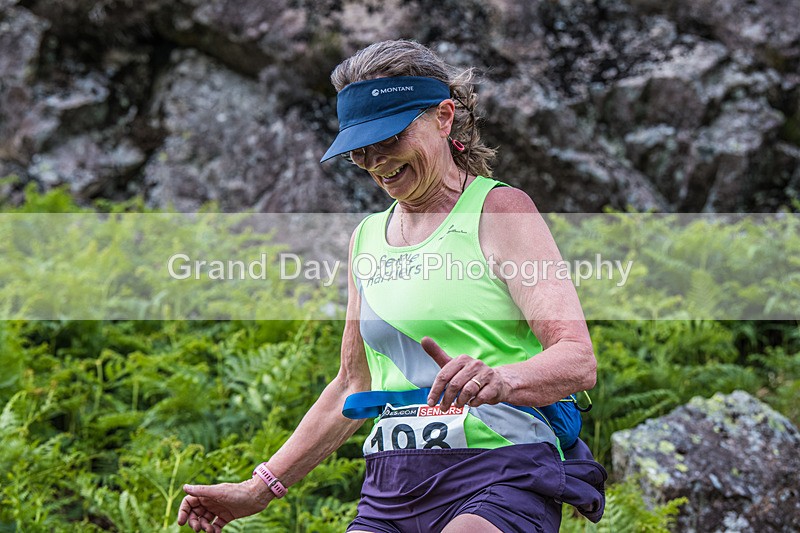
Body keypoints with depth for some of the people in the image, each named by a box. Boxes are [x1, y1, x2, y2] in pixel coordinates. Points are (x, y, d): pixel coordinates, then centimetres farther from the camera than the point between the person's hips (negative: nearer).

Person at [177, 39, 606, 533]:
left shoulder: (500, 209, -1)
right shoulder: (366, 237, 18)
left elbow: (579, 359, -12)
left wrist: (499, 380, -33)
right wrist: (259, 489, 21)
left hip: (500, 478, -5)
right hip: (390, 491, 6)